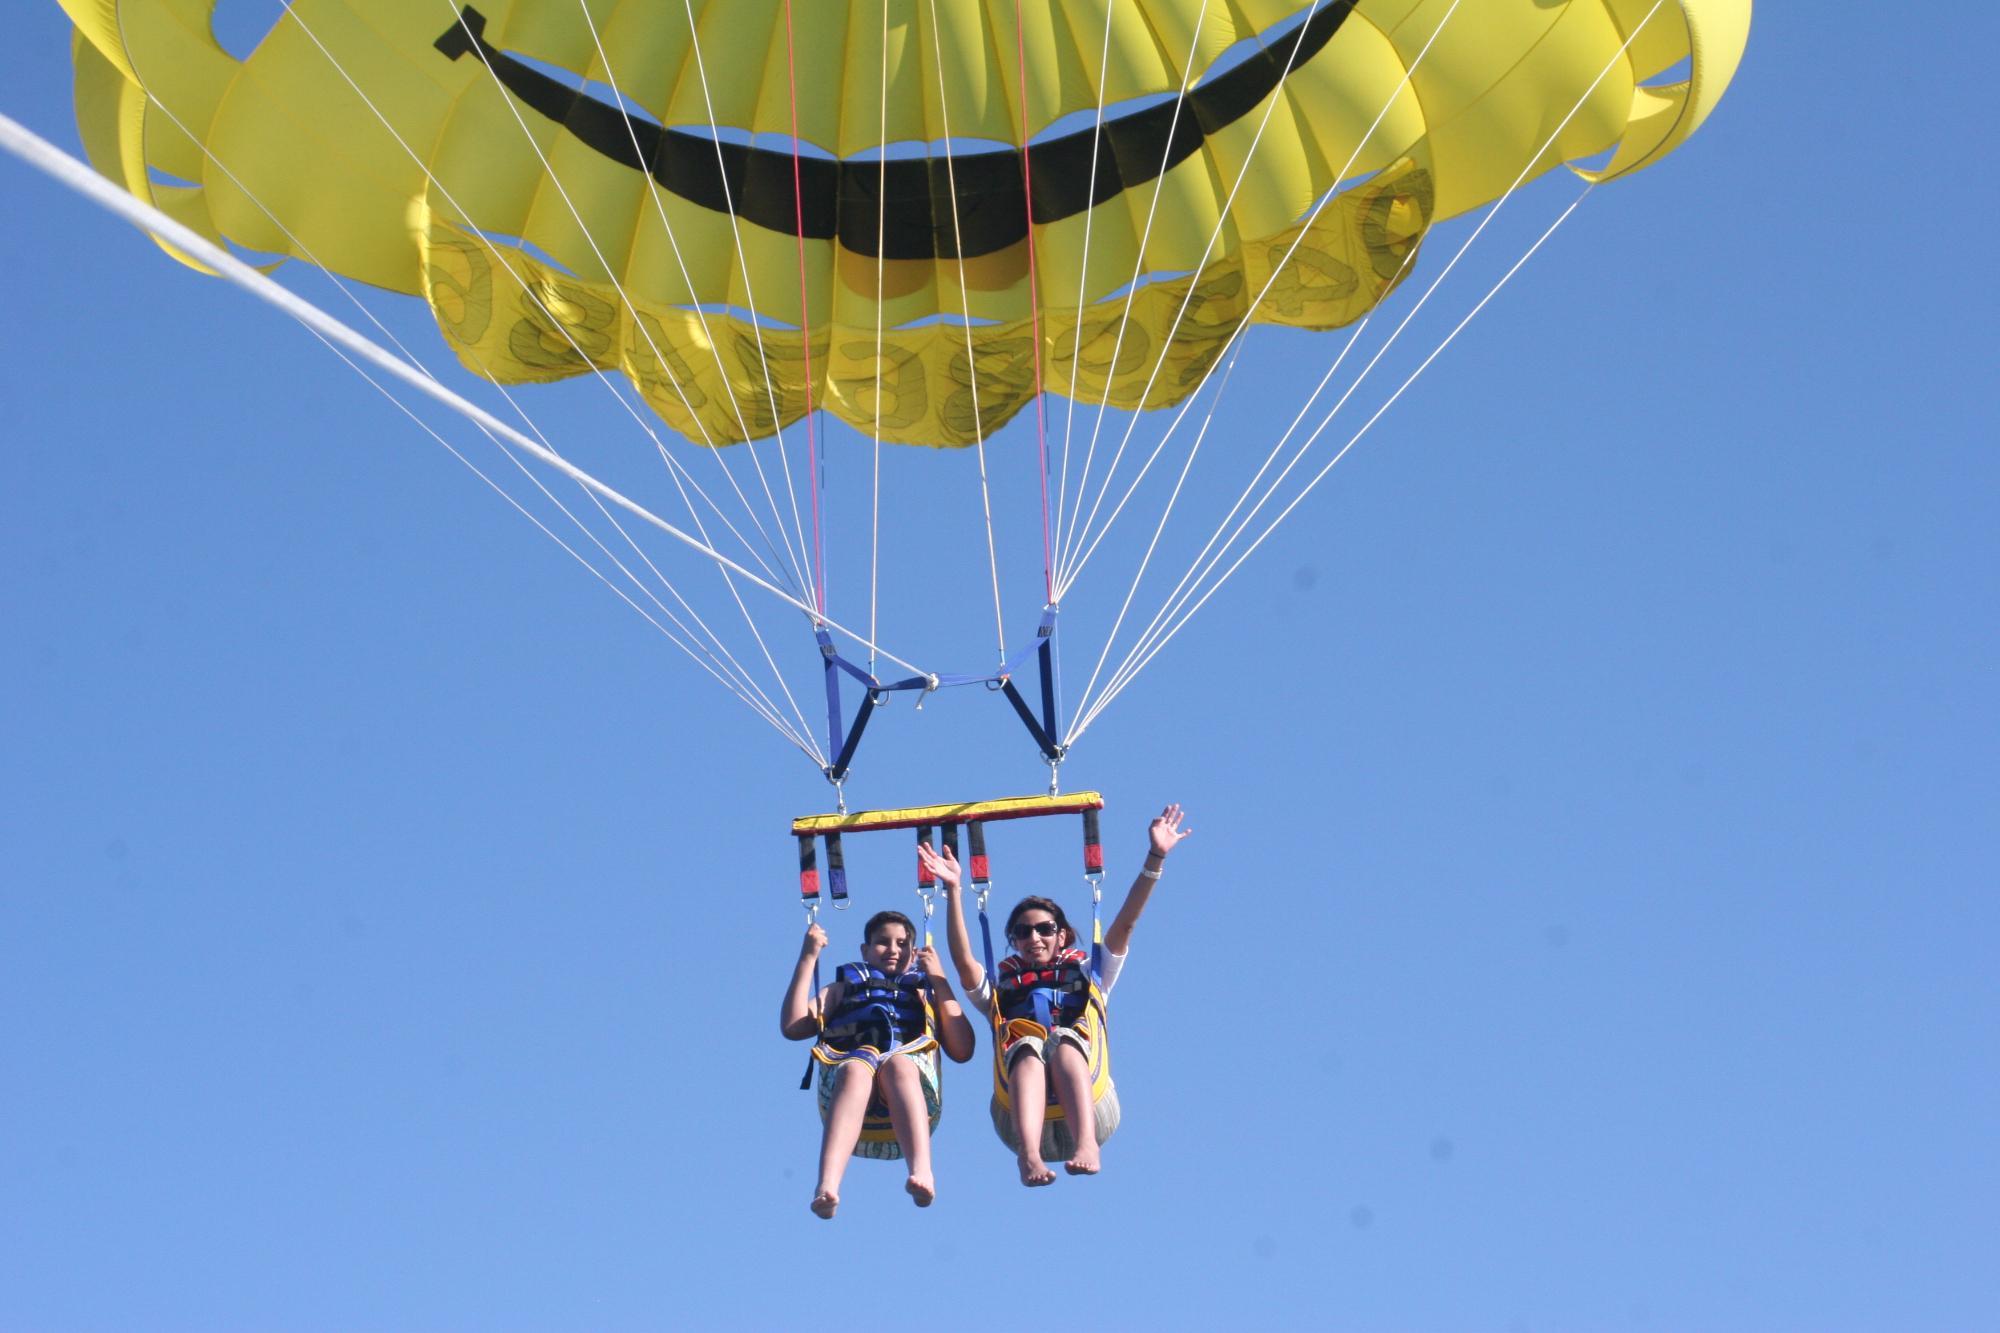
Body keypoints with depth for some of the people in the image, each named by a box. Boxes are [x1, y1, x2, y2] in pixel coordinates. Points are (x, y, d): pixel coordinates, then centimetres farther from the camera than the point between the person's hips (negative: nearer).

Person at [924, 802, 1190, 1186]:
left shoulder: (1088, 975, 32)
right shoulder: (999, 988, 31)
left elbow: (1124, 924, 20)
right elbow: (962, 959, 11)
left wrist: (1155, 859, 9)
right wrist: (952, 889, -1)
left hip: (1087, 1108, 0)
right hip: (1021, 1119, 0)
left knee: (1063, 1041, -31)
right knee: (1027, 1047, -32)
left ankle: (1087, 1143, -58)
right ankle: (1029, 1154, -60)